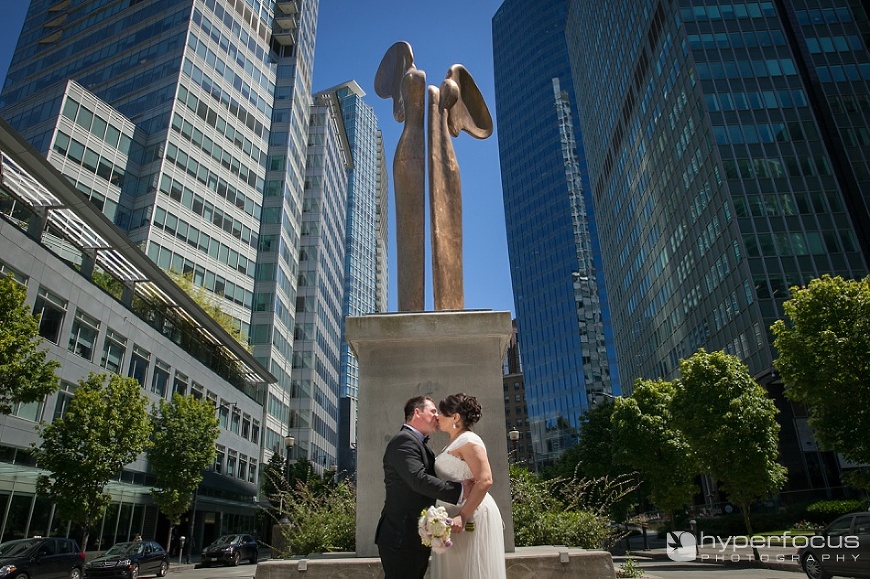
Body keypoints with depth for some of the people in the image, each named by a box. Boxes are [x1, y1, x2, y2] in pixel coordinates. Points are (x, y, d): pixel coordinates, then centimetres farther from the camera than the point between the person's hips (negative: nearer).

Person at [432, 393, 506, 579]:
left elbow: (485, 481, -23)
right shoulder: (454, 443, 17)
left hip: (472, 516, -9)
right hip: (456, 515, 9)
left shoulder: (468, 441, -12)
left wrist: (463, 516, -28)